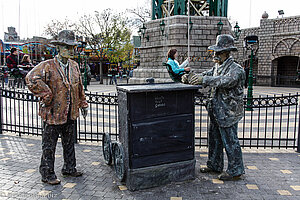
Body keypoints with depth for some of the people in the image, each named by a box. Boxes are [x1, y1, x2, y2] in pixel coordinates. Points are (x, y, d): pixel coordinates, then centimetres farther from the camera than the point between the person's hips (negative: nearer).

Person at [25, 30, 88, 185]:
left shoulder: (74, 66, 10)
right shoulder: (48, 66, -12)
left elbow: (79, 87, 19)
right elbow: (31, 78, -27)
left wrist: (83, 104, 20)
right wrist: (46, 96, -23)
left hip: (70, 114, 6)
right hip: (53, 114, -6)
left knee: (69, 143, 18)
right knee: (49, 146, 6)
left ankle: (69, 168, 35)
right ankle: (47, 174, 21)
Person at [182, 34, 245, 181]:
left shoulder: (236, 69, -15)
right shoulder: (217, 67, 13)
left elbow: (225, 81, -33)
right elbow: (206, 75, 8)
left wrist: (203, 79, -42)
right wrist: (189, 78, -12)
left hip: (228, 113, -9)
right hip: (216, 112, 9)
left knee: (230, 142, 1)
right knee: (214, 140, 17)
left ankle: (235, 171, 16)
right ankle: (214, 165, 33)